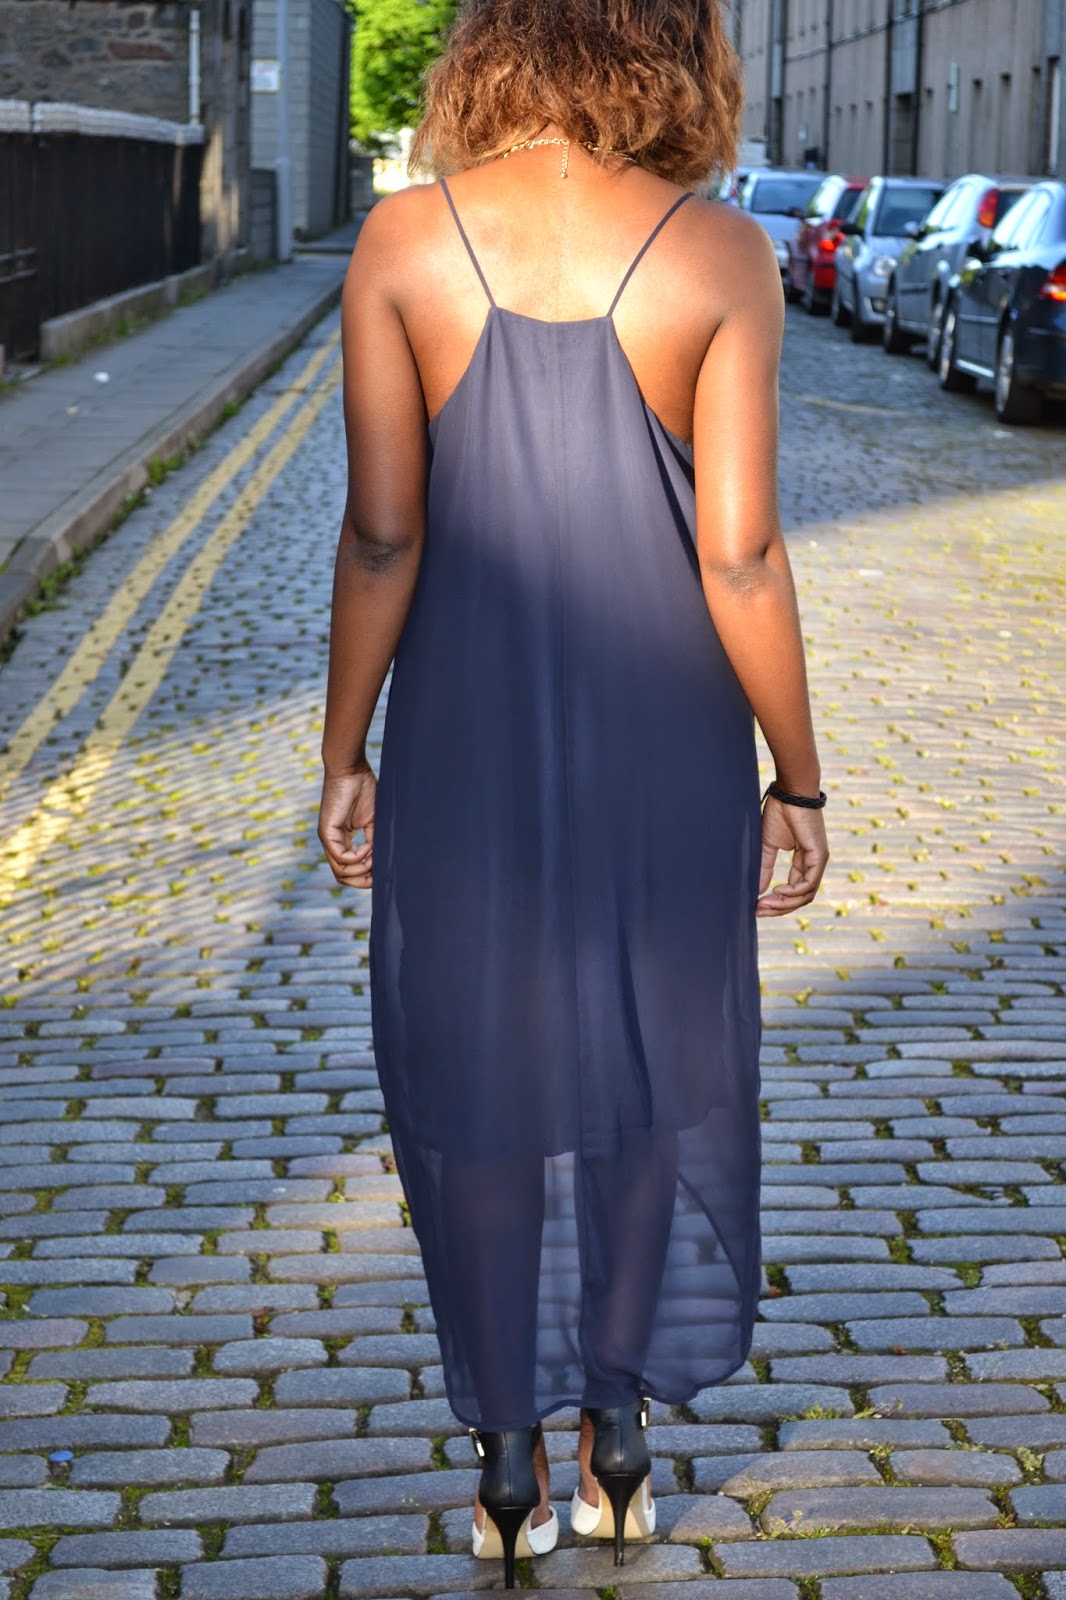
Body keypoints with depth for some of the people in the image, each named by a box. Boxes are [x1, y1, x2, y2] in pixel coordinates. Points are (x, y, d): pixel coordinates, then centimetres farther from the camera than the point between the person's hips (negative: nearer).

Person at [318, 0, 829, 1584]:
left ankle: (509, 1469, 26)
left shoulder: (405, 241, -8)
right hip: (663, 742, 0)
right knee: (656, 1075, 19)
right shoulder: (718, 254, -11)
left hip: (464, 741, 1)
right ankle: (619, 1445, 30)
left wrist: (345, 755, 3)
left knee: (477, 1081, 15)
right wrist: (799, 783, -1)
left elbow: (381, 535, -8)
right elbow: (739, 558, -12)